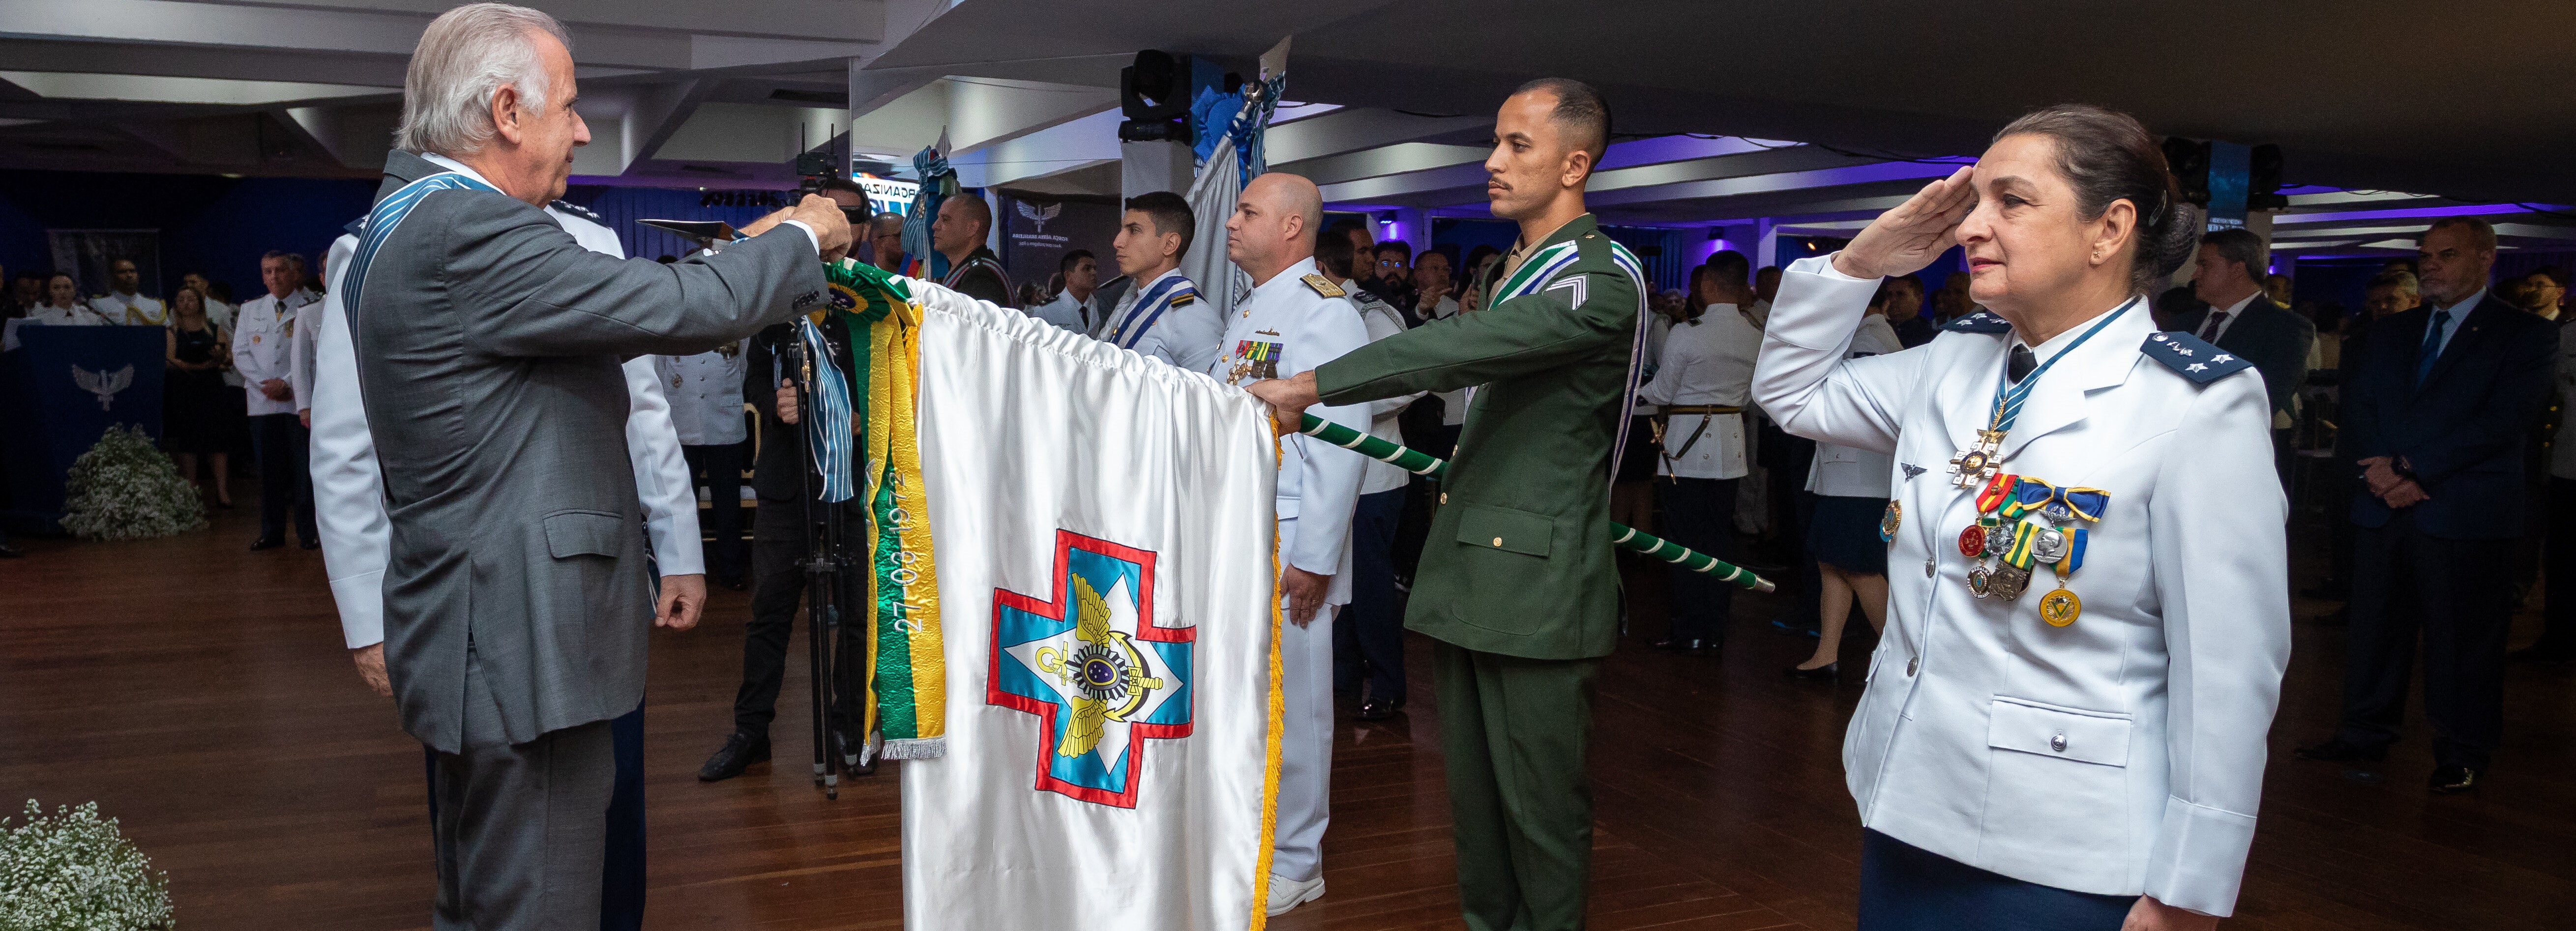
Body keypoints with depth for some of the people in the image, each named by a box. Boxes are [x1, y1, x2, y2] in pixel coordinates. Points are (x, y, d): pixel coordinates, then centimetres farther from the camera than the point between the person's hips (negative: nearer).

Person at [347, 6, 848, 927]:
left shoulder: (410, 222, 14)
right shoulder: (471, 232, -20)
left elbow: (623, 314, 16)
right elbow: (686, 307, -21)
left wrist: (750, 252, 17)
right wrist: (803, 238, -3)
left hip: (477, 637, 11)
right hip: (521, 646, -11)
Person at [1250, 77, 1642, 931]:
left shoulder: (1604, 280, -12)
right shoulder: (1507, 273, 18)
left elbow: (1462, 347, -24)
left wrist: (1310, 388, -26)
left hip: (1539, 575, -8)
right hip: (1466, 564, 8)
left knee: (1538, 793, 0)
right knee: (1472, 784, 15)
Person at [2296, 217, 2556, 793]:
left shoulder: (2525, 334, -1)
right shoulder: (2392, 333, 16)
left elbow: (2504, 419, -11)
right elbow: (2357, 403, 9)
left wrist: (2414, 469, -16)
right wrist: (2380, 467, -10)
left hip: (2464, 513, -5)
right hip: (2385, 506, 5)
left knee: (2462, 637, 2)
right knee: (2375, 626, 9)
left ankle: (2463, 755, 14)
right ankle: (2364, 736, 20)